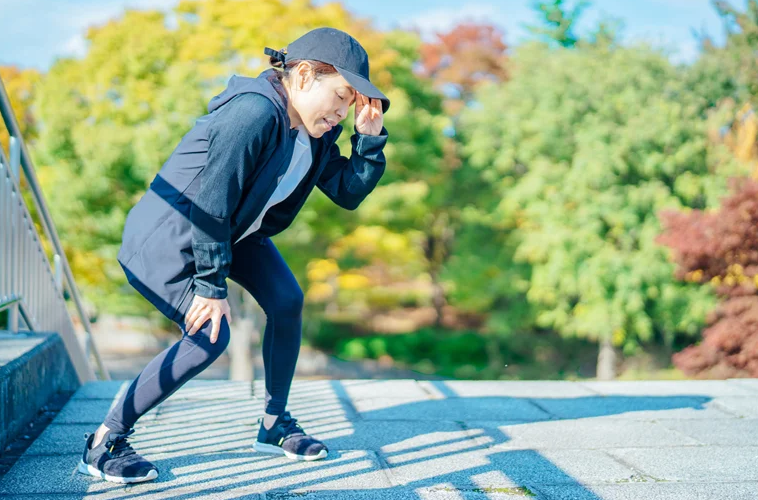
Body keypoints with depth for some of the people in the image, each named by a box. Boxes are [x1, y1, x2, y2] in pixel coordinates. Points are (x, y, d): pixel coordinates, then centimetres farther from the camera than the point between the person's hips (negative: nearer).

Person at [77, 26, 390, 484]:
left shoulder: (312, 133, -2)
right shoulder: (253, 113, -29)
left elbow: (350, 193, 2)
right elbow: (210, 204, -29)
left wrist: (370, 138, -13)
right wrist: (211, 286, -25)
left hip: (233, 230, 10)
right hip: (166, 236, -9)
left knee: (287, 300, 2)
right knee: (210, 334, -21)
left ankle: (275, 425, 19)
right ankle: (103, 444, -8)